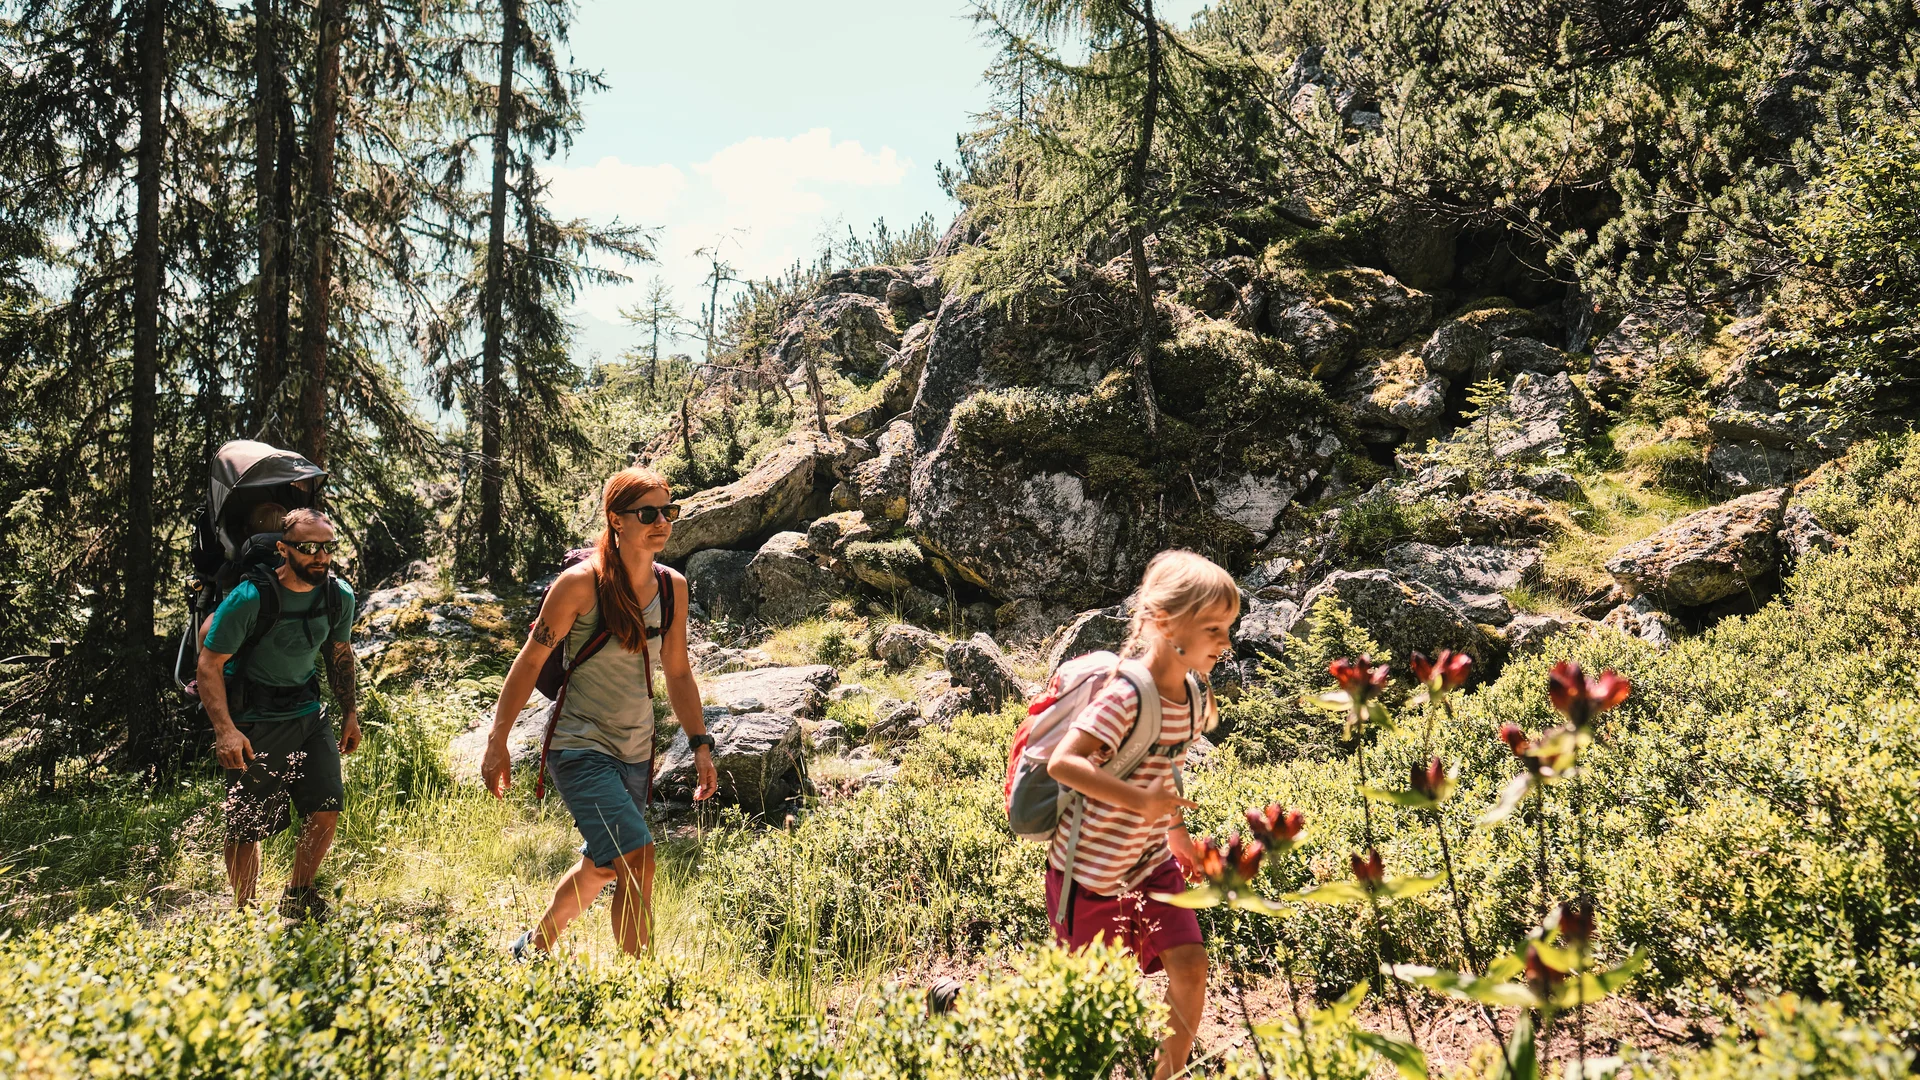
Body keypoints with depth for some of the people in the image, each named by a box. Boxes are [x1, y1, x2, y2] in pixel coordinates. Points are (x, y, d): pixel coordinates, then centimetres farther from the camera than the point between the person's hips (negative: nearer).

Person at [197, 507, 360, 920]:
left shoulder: (340, 596, -4)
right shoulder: (250, 597, -21)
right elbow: (210, 663, -16)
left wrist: (350, 712, 12)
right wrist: (225, 730, -26)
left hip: (308, 712, 5)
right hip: (253, 720, -5)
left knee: (327, 809, -1)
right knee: (247, 828, 1)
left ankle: (297, 897, 22)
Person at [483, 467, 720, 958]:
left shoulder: (673, 586, 2)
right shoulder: (582, 582, -15)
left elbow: (678, 673, 12)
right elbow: (529, 662, -8)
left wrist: (700, 744, 8)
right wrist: (497, 743, -7)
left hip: (636, 752, 7)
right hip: (581, 747, -7)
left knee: (601, 868, 20)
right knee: (637, 861, -20)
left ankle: (534, 947, 45)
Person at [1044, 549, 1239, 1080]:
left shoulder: (1194, 698, -3)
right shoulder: (1125, 696, -28)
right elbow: (1062, 763, -36)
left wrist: (1177, 831, 15)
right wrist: (1142, 802, -36)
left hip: (1150, 861, 7)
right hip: (1090, 868, -6)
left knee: (1190, 965, -3)